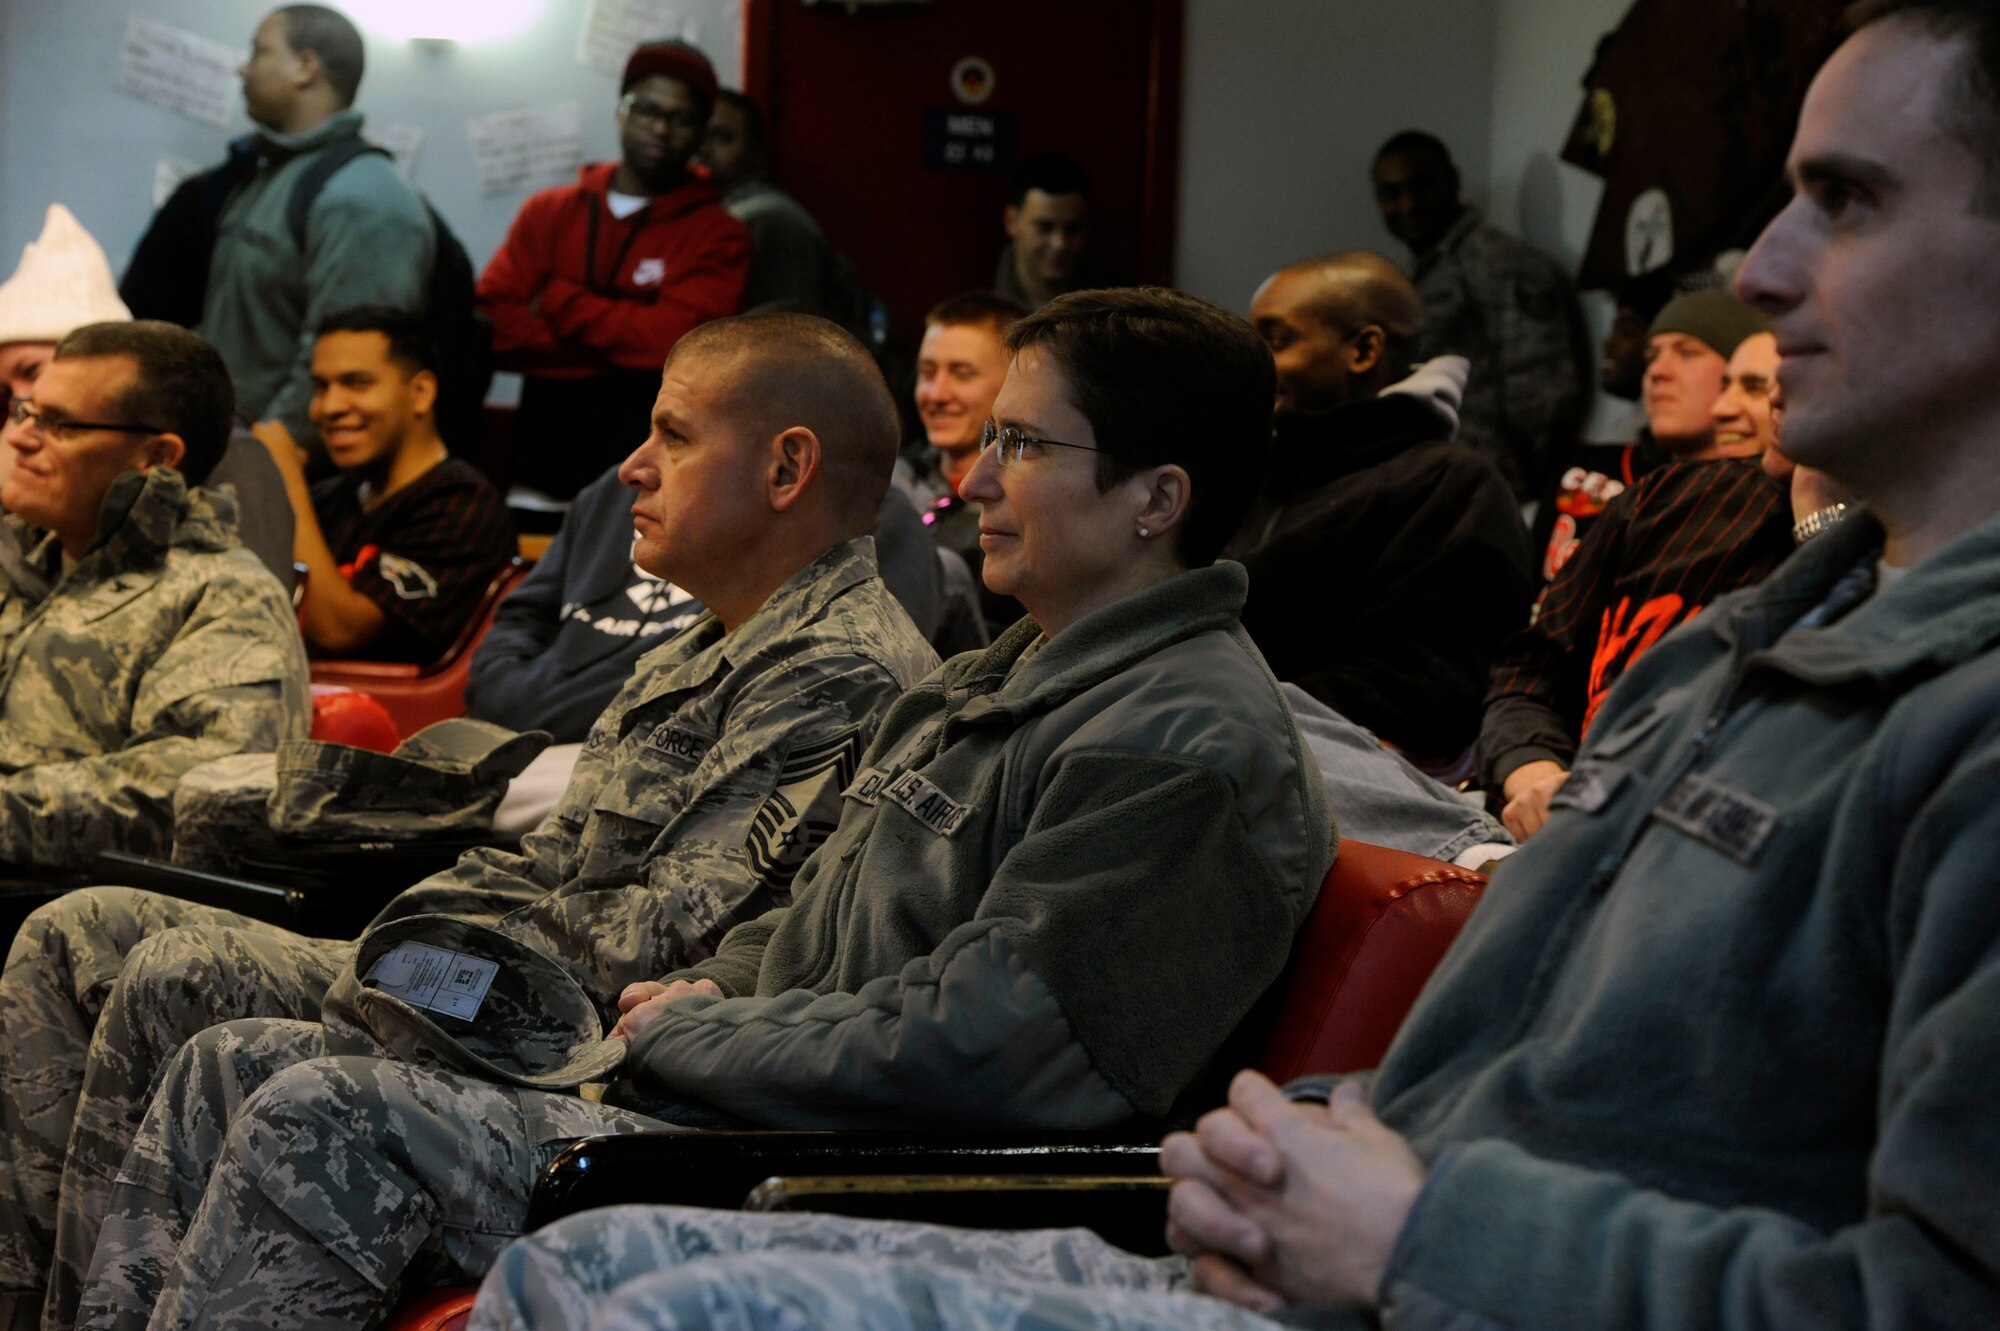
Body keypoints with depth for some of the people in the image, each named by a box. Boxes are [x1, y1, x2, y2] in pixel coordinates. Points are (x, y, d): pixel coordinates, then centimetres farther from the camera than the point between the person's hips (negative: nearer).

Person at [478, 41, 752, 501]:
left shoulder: (718, 234, -2)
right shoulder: (547, 212, 9)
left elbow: (676, 340, -16)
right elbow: (494, 327, -1)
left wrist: (559, 302, -6)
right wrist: (620, 343, -12)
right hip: (541, 462, 3)